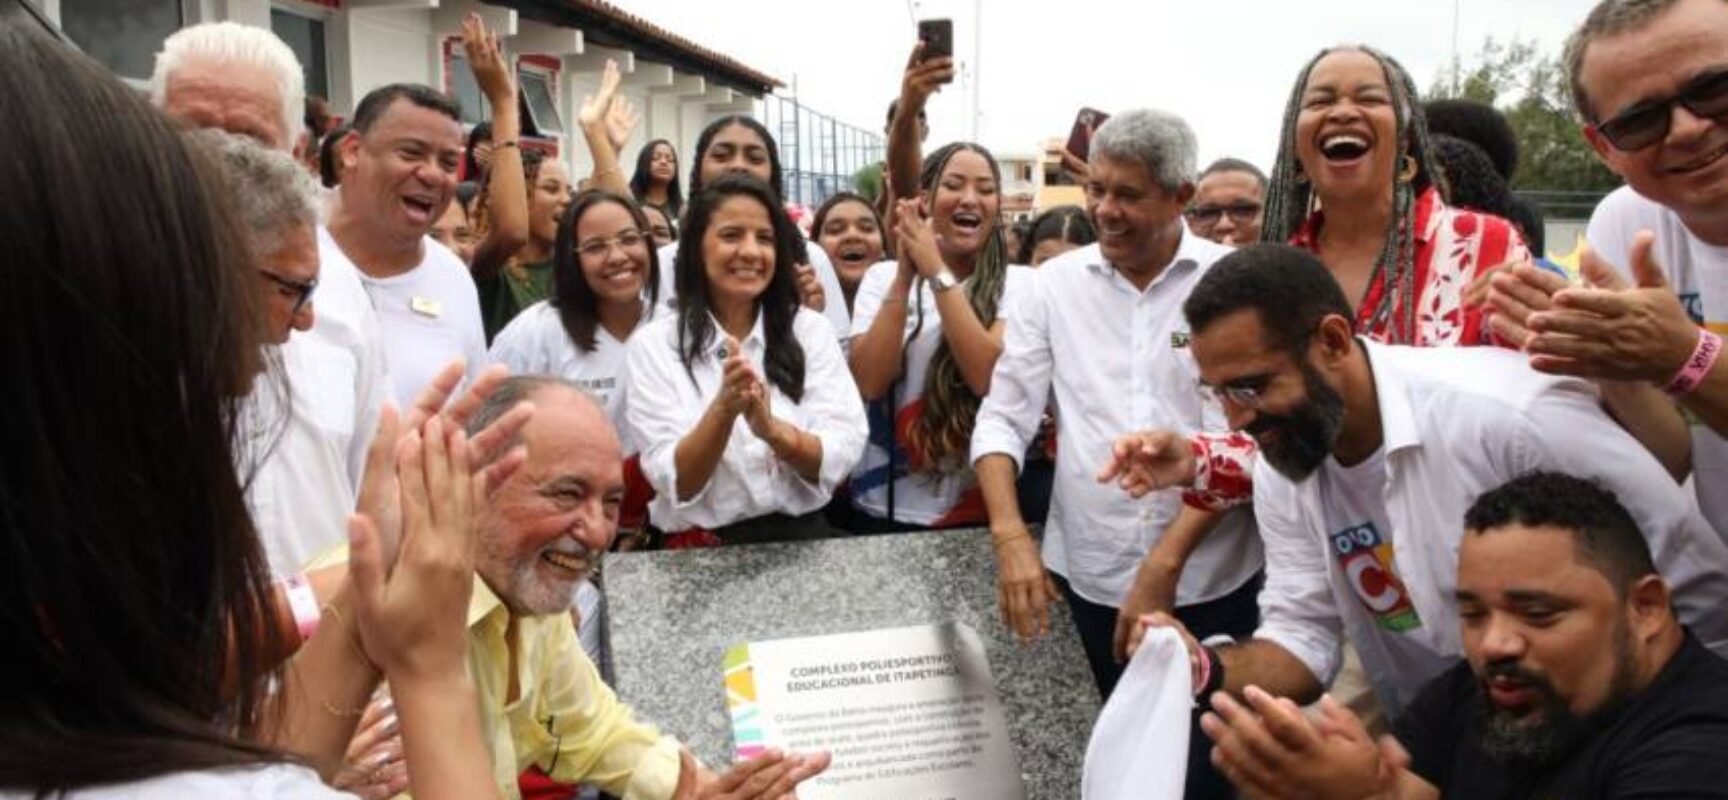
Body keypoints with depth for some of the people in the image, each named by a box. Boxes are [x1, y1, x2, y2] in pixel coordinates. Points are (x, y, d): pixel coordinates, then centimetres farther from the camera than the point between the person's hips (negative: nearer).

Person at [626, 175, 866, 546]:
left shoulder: (811, 329, 5)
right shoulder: (653, 344, 0)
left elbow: (842, 457, -4)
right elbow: (675, 485, -7)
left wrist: (773, 429, -22)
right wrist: (723, 409, -23)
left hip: (803, 536, 2)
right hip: (700, 549, -1)